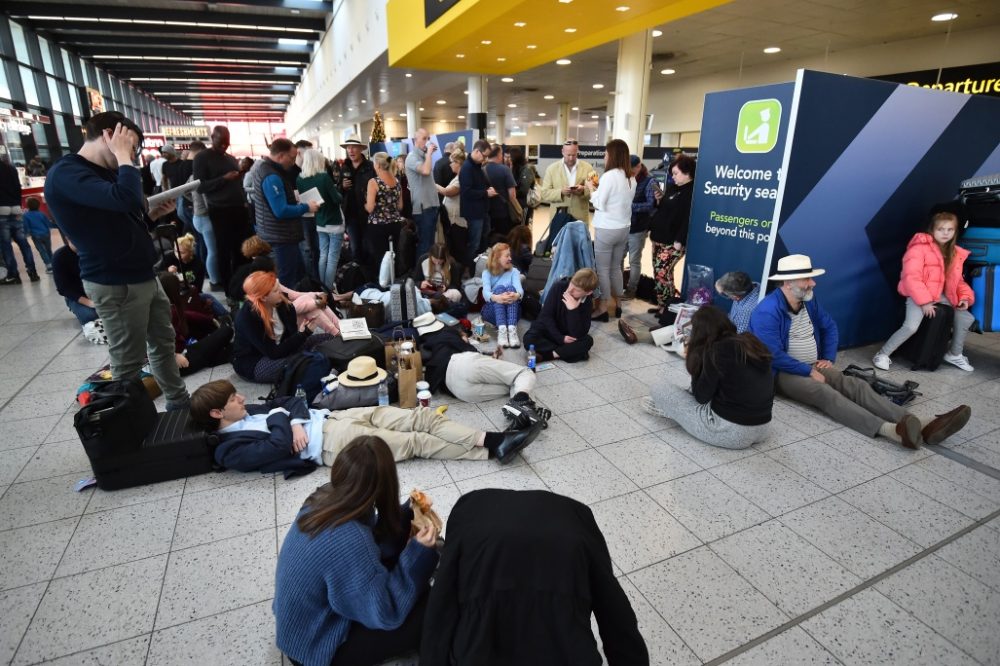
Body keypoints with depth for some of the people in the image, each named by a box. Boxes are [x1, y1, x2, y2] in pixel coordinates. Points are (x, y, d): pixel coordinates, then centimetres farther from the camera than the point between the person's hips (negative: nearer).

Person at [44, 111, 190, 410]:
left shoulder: (106, 171, 16)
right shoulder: (66, 173, -15)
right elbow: (127, 198, -34)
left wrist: (153, 214, 8)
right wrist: (123, 157, -18)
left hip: (143, 276, 10)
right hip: (115, 284, -10)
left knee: (163, 342, 18)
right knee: (128, 362, -1)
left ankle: (179, 403, 33)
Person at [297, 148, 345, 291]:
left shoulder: (300, 179, -2)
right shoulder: (324, 177, -19)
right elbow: (338, 199, -17)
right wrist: (338, 191, 2)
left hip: (320, 223, 6)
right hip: (334, 223, -6)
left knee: (323, 255, 15)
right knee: (333, 257, 1)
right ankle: (329, 289, 4)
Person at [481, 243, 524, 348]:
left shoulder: (514, 271, 10)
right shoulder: (487, 273, 5)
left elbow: (519, 288, -11)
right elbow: (485, 292, -15)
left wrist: (517, 295, -38)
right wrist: (496, 298, -40)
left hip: (511, 311, 1)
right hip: (492, 311, -1)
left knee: (511, 288, -26)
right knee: (499, 288, -27)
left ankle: (512, 329, -45)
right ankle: (501, 330, -48)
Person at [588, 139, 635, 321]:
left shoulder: (609, 176, -16)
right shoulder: (631, 178, 7)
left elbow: (599, 203, -14)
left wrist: (591, 188, 2)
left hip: (607, 229, -8)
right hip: (624, 228, 8)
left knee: (602, 269, 2)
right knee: (616, 267, 18)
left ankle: (602, 308, 7)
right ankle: (616, 304, 26)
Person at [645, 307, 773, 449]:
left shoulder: (716, 350, -16)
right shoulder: (751, 342, 6)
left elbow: (702, 396, -7)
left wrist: (694, 356, 0)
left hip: (729, 431, -8)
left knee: (660, 387, 4)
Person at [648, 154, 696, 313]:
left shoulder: (692, 192, -12)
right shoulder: (674, 189, 17)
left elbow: (689, 218, -20)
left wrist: (679, 241, -24)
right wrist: (659, 201, 5)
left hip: (672, 242, -9)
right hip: (659, 238, 9)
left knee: (662, 273, -12)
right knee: (658, 273, 10)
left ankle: (668, 307, 0)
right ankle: (662, 304, 20)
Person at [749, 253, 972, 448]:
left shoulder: (808, 302, 9)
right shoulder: (767, 312, -20)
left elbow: (829, 327, 24)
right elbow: (773, 356, -26)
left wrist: (828, 358, 10)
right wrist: (809, 372, -19)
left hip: (814, 367, 8)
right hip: (784, 373, -8)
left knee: (857, 386, -17)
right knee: (824, 393, -34)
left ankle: (922, 427, -32)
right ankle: (889, 430, -53)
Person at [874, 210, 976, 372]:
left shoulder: (955, 253, 13)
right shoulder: (920, 248, -13)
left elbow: (957, 280, 19)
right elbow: (911, 277, -19)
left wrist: (965, 297, 0)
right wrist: (924, 301, -22)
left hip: (941, 295, 8)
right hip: (918, 295, -8)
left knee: (967, 318, 10)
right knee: (911, 326, -28)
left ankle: (955, 355, 30)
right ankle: (882, 355, -14)